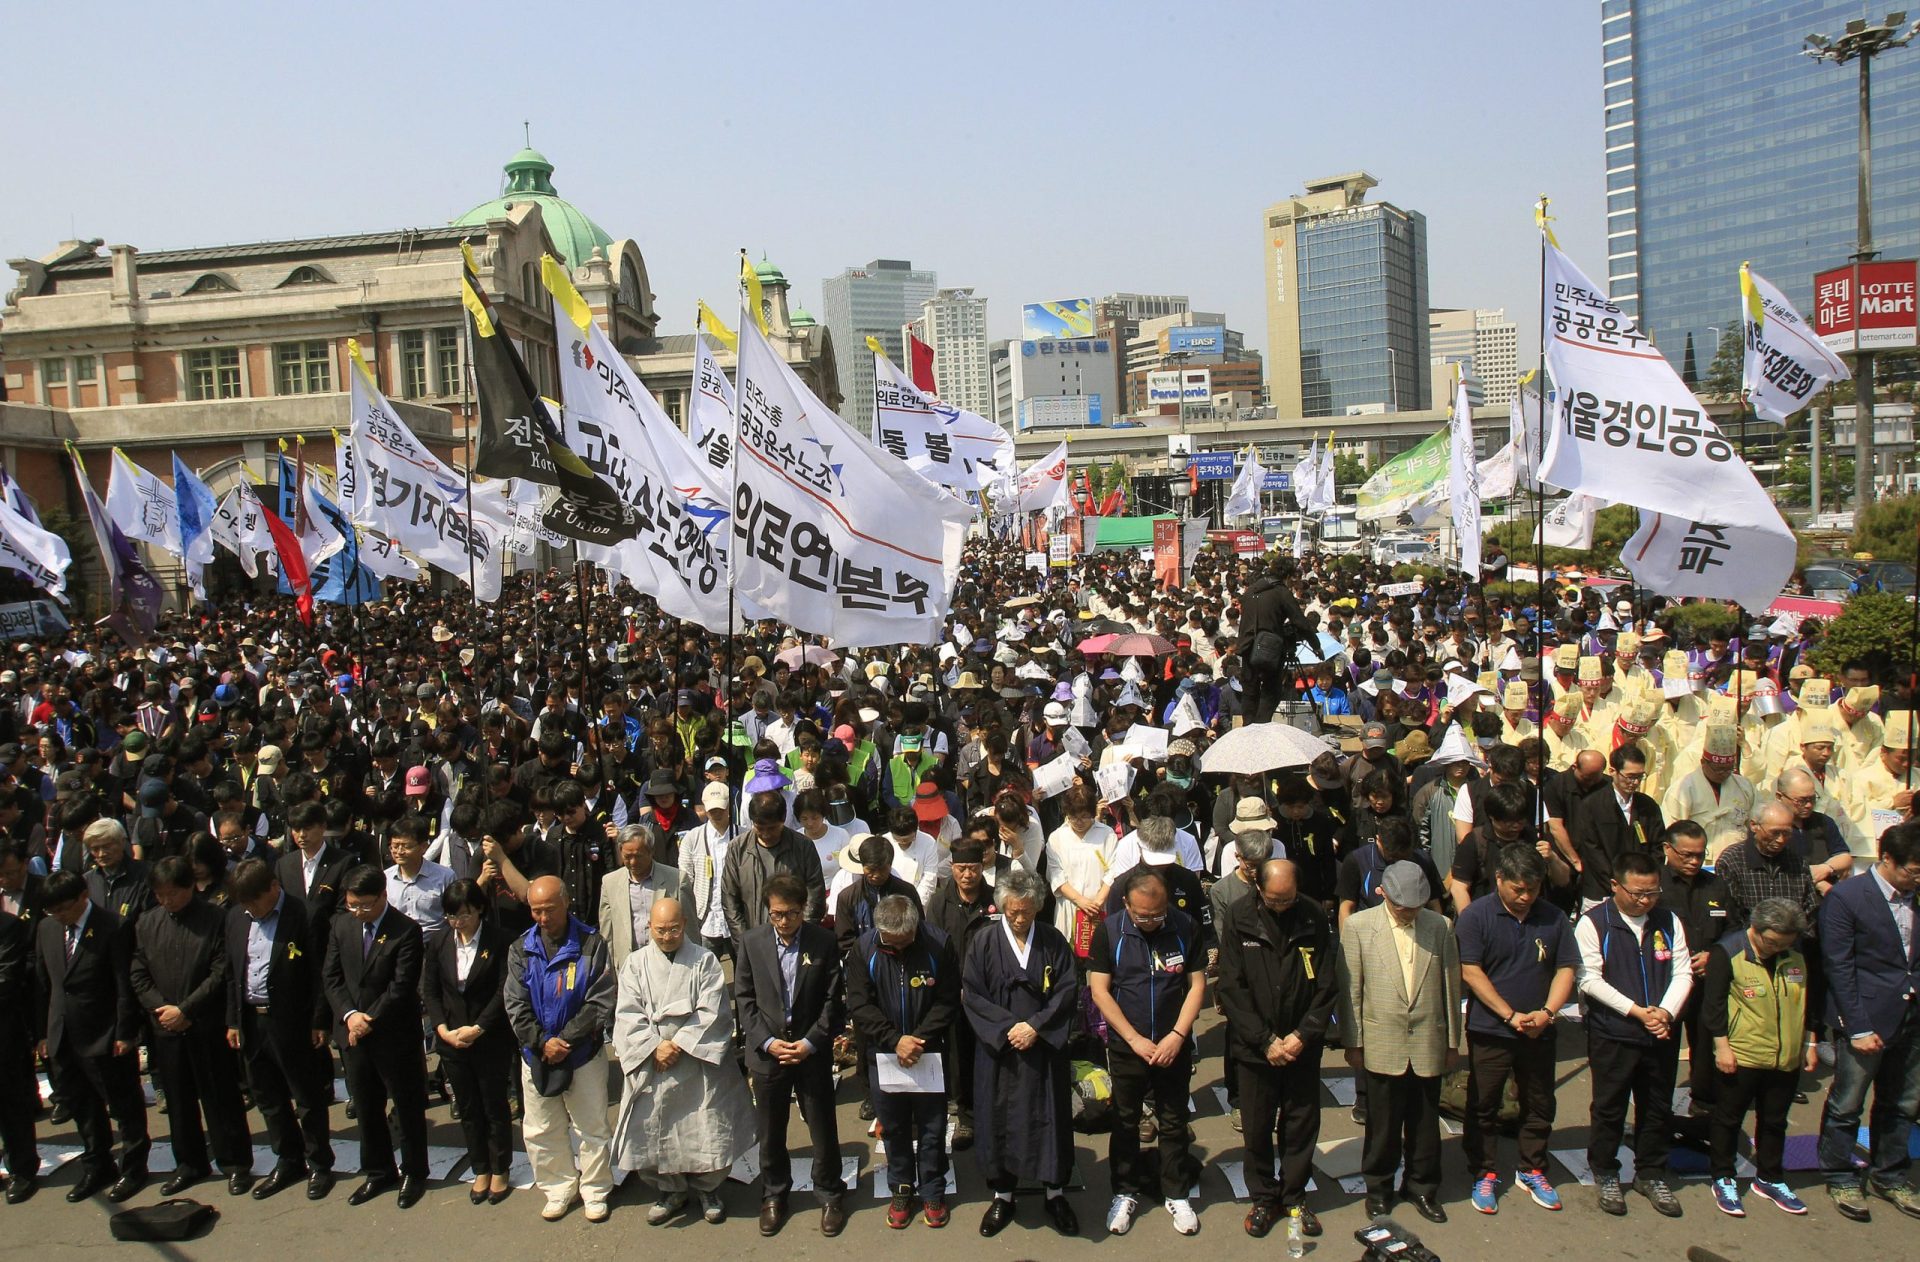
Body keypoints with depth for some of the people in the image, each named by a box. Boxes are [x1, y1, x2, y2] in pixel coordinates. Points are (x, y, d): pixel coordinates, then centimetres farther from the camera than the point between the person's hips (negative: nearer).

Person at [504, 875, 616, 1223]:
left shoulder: (592, 945, -8)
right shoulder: (521, 949, 2)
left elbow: (601, 1002, -11)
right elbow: (516, 1005, -2)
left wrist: (565, 1041, -16)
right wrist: (542, 1042, -15)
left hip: (583, 1053, -3)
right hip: (536, 1054, 3)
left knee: (592, 1127, 7)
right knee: (540, 1130, 12)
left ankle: (595, 1191, 23)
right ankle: (558, 1190, 29)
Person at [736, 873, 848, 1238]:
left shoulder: (824, 942, -8)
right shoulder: (751, 941, -4)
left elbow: (832, 999, -5)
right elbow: (744, 998, -1)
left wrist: (810, 1042, -13)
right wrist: (766, 1041, -11)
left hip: (812, 1052, -1)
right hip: (767, 1052, 1)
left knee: (823, 1128, 9)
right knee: (770, 1132, 14)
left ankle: (830, 1195, 28)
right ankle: (774, 1195, 33)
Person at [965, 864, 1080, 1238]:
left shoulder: (1054, 941, -2)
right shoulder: (983, 943, -3)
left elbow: (1069, 990, -4)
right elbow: (971, 994, -5)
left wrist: (1035, 1026, -14)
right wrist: (1007, 1027, -15)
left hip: (1045, 1049, 0)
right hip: (998, 1049, 0)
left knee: (1049, 1118, 7)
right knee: (999, 1119, 7)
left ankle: (1055, 1192, 24)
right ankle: (1002, 1195, 23)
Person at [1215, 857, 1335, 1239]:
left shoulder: (1314, 918, -5)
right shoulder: (1238, 918, -9)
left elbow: (1326, 986, -1)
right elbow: (1232, 988, -8)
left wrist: (1303, 1035, -11)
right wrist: (1266, 1040, -12)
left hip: (1303, 1045, 1)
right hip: (1254, 1046, -1)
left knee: (1302, 1124, 10)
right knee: (1257, 1127, 9)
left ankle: (1294, 1196, 28)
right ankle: (1263, 1197, 27)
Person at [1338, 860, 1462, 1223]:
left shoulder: (1439, 926, 0)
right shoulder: (1358, 926, -6)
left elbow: (1451, 986, 6)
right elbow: (1349, 989, -3)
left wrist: (1453, 1040, 8)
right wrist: (1352, 1042, -2)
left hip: (1429, 1044, 2)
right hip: (1382, 1045, -2)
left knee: (1425, 1122, 13)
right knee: (1382, 1123, 9)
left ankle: (1422, 1186, 31)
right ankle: (1379, 1187, 27)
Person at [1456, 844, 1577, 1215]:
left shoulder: (1552, 918, 1)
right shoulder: (1476, 916, -10)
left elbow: (1566, 968, 3)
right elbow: (1470, 971, -13)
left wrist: (1547, 1012, -13)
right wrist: (1511, 1015, -17)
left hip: (1539, 1032, 3)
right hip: (1489, 1031, -3)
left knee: (1539, 1106, 14)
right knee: (1483, 1107, 6)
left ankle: (1532, 1171, 32)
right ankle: (1483, 1175, 20)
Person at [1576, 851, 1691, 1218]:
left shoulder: (1668, 922, 5)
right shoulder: (1593, 923, -9)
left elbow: (1683, 973, 4)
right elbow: (1590, 980, -13)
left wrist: (1665, 1012, -13)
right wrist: (1636, 1011, -17)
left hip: (1661, 1035, 4)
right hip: (1611, 1035, -4)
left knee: (1657, 1108, 14)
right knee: (1609, 1108, 7)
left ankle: (1651, 1175, 30)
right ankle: (1605, 1175, 23)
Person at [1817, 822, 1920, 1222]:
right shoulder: (1846, 898, -10)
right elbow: (1839, 967, -10)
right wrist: (1858, 1028, -13)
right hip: (1867, 1019, -5)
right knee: (1846, 1105, 4)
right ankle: (1840, 1179, 20)